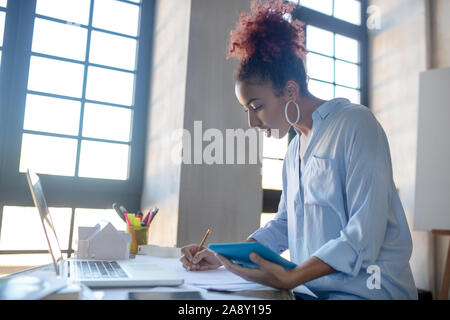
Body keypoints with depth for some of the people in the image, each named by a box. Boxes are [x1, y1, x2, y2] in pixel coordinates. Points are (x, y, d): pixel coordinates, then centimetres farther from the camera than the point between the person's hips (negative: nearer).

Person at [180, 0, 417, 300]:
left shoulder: (355, 123, -11)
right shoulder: (295, 147, 12)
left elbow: (364, 236, -18)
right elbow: (284, 224, 15)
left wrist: (290, 279, -23)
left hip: (367, 288, -6)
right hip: (315, 288, 7)